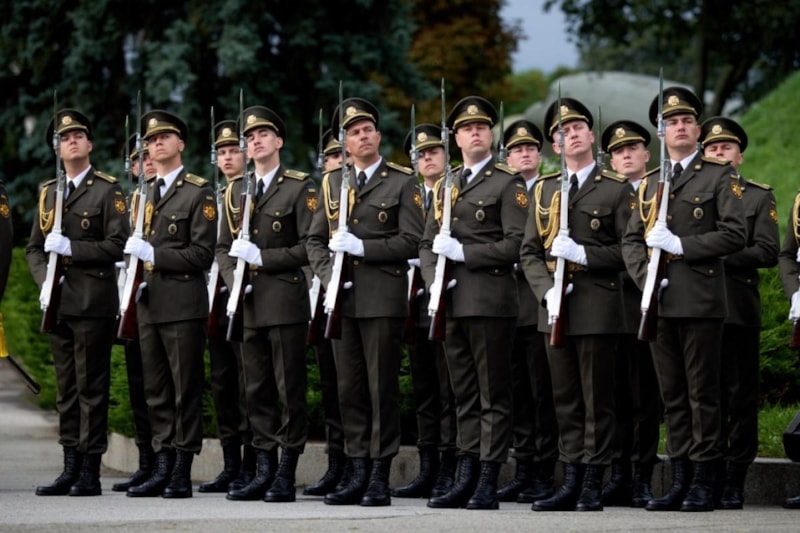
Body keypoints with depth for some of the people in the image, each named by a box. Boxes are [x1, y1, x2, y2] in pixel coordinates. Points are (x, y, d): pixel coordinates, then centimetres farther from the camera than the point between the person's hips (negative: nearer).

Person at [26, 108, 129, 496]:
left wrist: (71, 248, -17)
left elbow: (118, 245, -11)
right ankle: (70, 468, 13)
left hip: (94, 303, -6)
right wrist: (45, 277, -3)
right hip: (58, 303, 6)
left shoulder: (107, 191, -1)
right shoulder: (48, 192, 16)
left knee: (91, 387, -4)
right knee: (66, 387, 8)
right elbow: (34, 248, 16)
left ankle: (90, 473, -2)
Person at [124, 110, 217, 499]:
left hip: (184, 305, -7)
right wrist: (136, 276, 6)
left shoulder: (199, 193, -3)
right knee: (156, 390, 8)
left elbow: (203, 254, -10)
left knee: (186, 389, -2)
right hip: (149, 304, 7)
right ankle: (162, 468, 12)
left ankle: (182, 473, 0)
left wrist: (154, 255, -17)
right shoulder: (144, 194, 17)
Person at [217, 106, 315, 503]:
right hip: (249, 305, 6)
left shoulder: (300, 188, -2)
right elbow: (223, 247, 16)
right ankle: (264, 472, 13)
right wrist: (234, 278, -2)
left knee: (289, 391, -3)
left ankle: (286, 476, 0)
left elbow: (309, 247, -9)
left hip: (285, 302, -6)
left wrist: (262, 257, -14)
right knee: (256, 391, 7)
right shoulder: (237, 191, 15)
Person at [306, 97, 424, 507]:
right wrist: (327, 274, -3)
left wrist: (361, 247, -15)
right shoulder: (332, 183, 14)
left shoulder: (402, 182, 0)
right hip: (343, 299, 5)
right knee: (349, 388, 6)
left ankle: (380, 476, 0)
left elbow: (411, 241, -8)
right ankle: (356, 472, 12)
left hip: (383, 299, -5)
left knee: (382, 388, -3)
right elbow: (315, 239, 15)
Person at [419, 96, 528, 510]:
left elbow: (515, 244, -11)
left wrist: (463, 252, -15)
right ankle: (465, 478, 13)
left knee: (493, 395, -2)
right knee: (464, 395, 10)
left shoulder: (507, 183, -2)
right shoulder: (445, 185, 17)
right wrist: (433, 280, -1)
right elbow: (428, 242, 17)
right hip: (452, 302, 6)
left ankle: (488, 483, -1)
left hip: (490, 301, -6)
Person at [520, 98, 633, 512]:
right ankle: (571, 483, 12)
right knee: (565, 400, 7)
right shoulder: (544, 189, 13)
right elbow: (529, 252, 10)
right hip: (554, 309, 4)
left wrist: (584, 254, -17)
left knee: (597, 400, -1)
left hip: (597, 308, -4)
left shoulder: (617, 189, 1)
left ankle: (592, 487, 2)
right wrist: (547, 291, -6)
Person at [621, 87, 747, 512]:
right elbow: (631, 240, 13)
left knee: (702, 393, -2)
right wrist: (645, 277, -5)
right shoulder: (651, 183, 17)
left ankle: (703, 484, 2)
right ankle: (679, 480, 12)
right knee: (672, 395, 7)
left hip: (701, 301, -5)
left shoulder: (719, 176, 2)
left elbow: (735, 234, -8)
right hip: (660, 302, 5)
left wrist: (681, 245, -14)